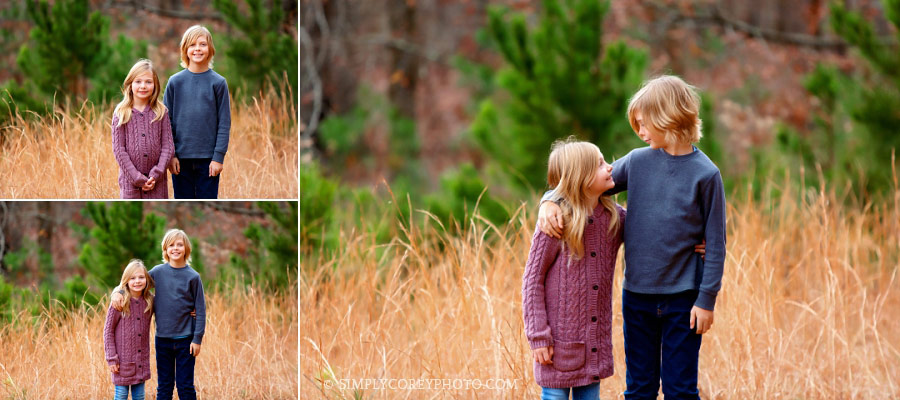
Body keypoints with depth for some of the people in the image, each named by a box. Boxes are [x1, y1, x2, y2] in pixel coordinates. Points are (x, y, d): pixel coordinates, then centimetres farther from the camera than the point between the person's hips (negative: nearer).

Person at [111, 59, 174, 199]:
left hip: (157, 180, 1)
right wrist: (137, 177, -12)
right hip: (130, 180, -1)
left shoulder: (161, 112, 4)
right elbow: (118, 149, -4)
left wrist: (156, 174, -12)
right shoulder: (121, 113, 0)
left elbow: (168, 146, 1)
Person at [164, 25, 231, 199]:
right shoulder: (175, 82, 3)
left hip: (208, 158, -1)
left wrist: (219, 156, -7)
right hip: (181, 158, 1)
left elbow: (224, 123, -1)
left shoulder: (218, 83, 0)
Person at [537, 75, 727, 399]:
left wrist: (706, 299, -9)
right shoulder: (638, 162, 3)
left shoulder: (705, 174, -8)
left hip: (682, 299, -4)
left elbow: (715, 243, -6)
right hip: (637, 295, 4)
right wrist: (551, 202, -8)